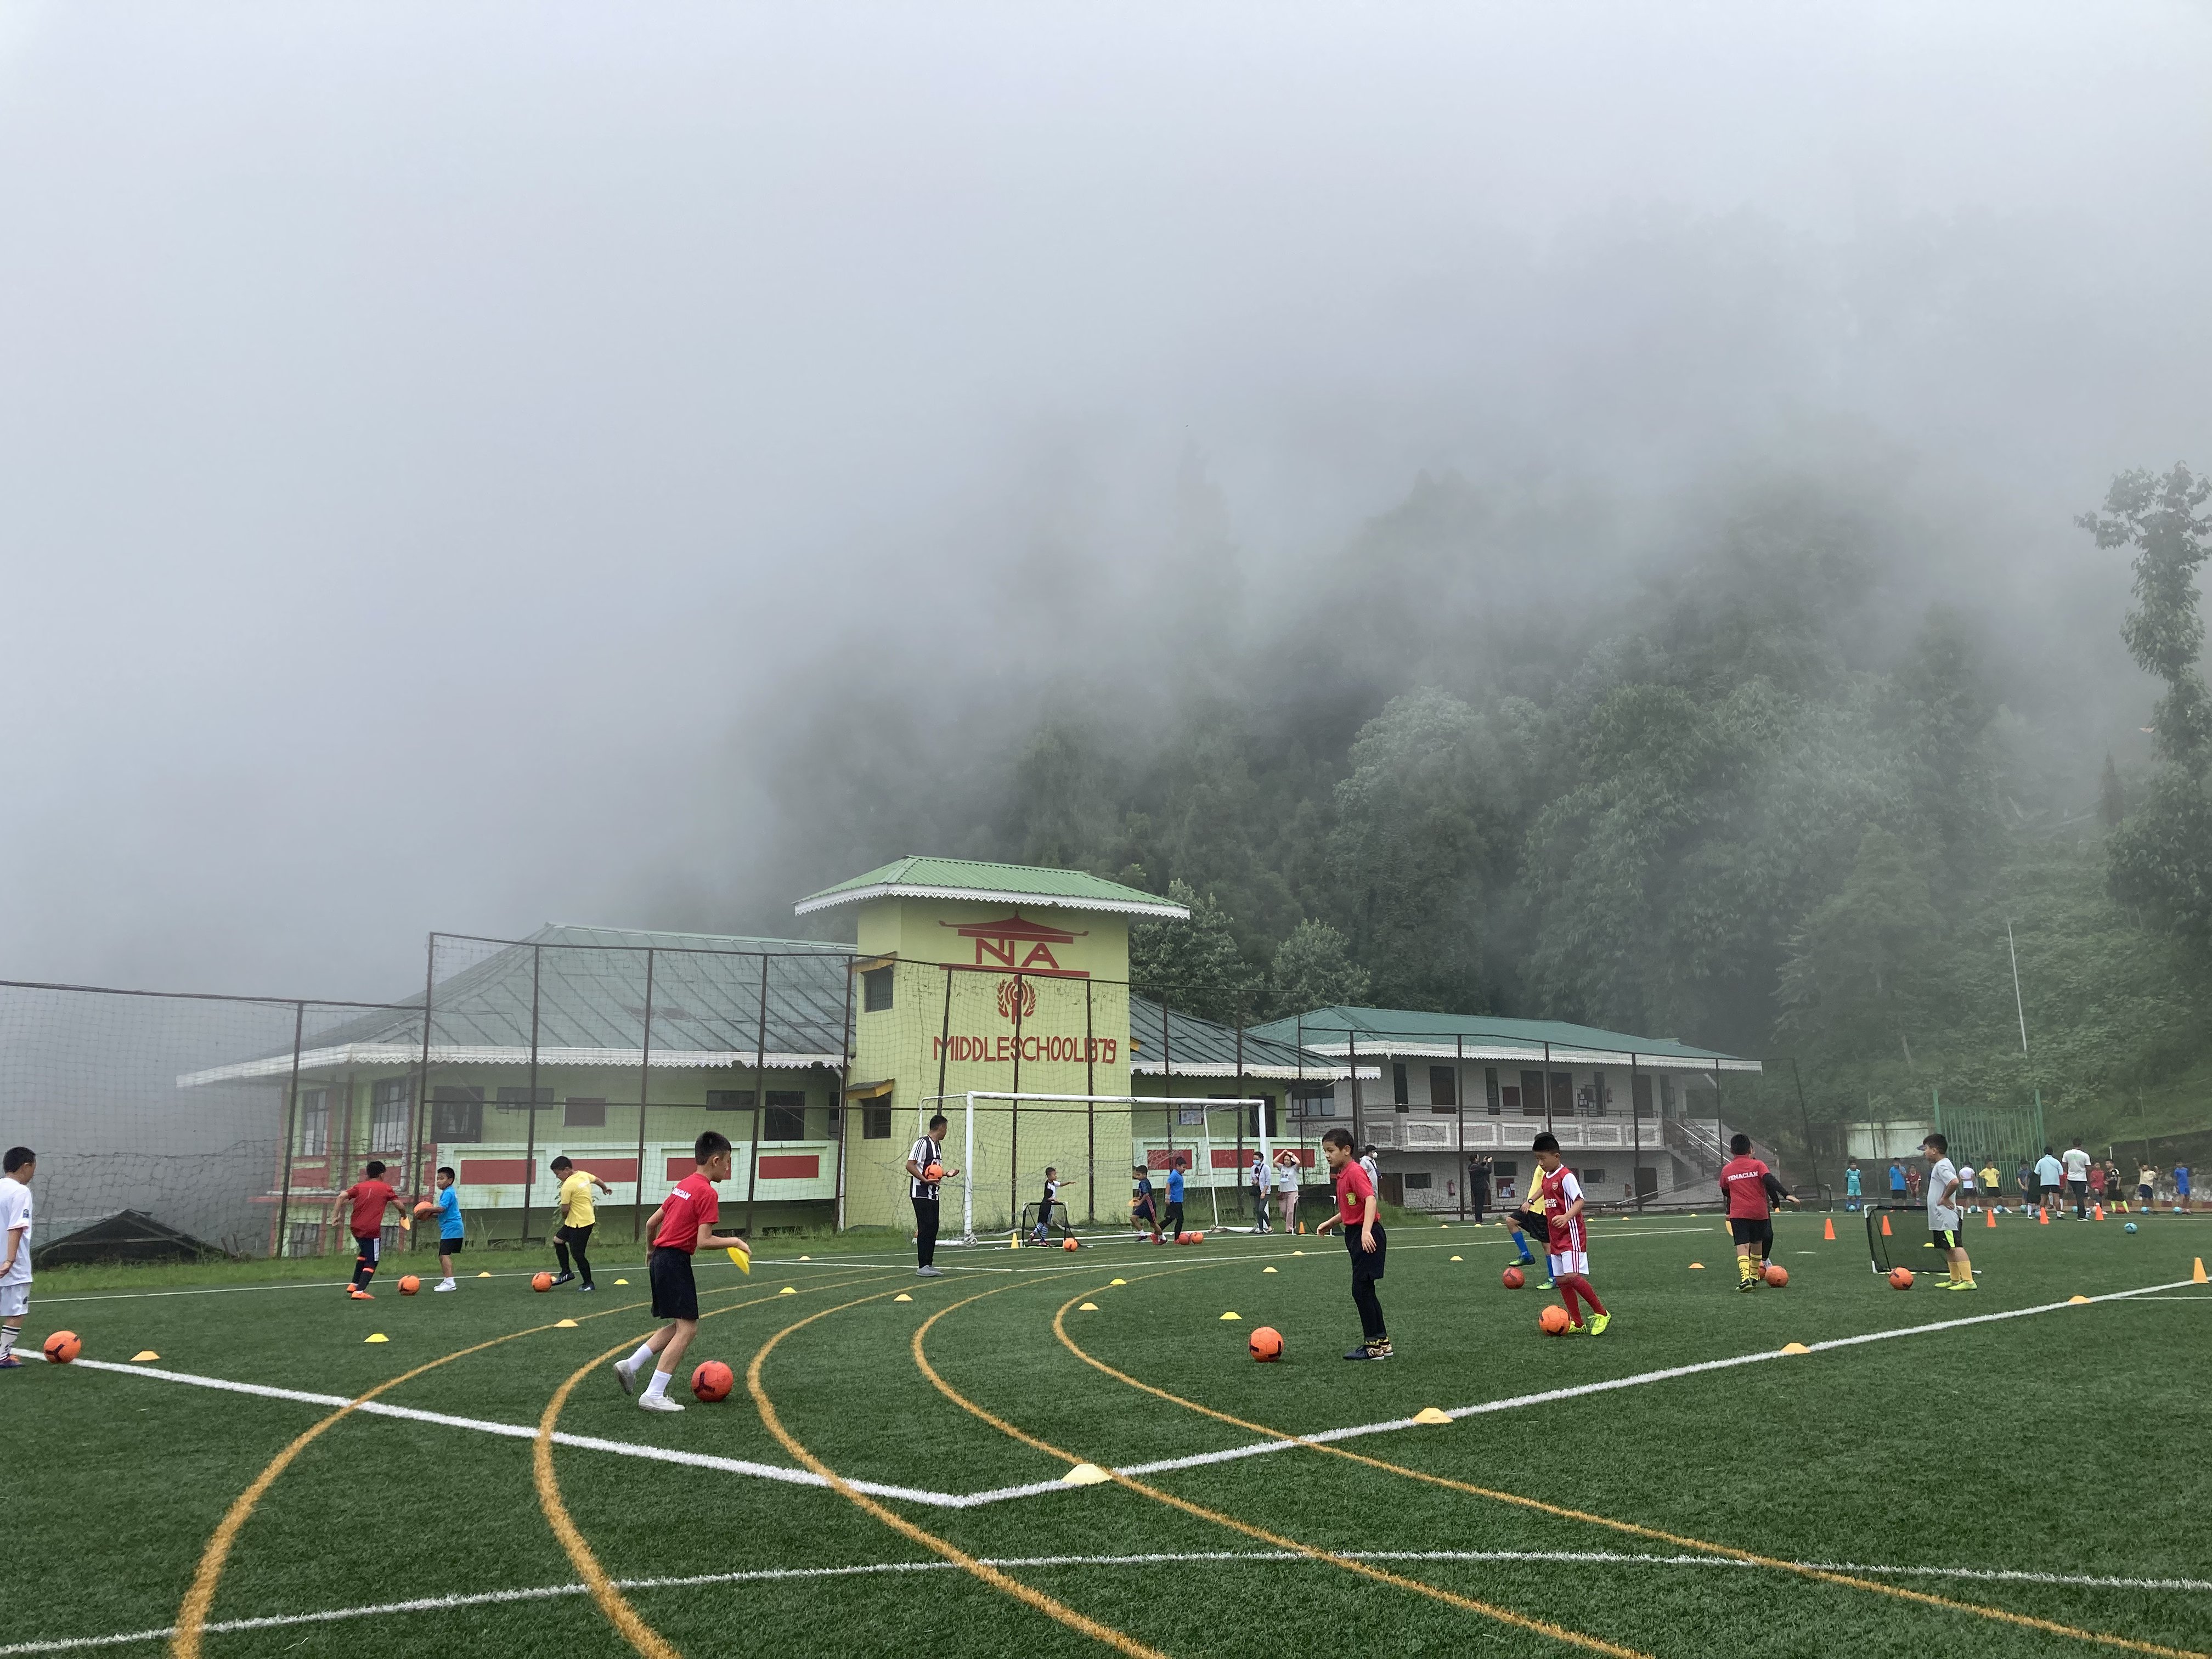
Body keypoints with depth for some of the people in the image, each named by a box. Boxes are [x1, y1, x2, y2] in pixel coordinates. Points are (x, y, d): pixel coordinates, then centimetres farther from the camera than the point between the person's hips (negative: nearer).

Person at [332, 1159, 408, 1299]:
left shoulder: (359, 1187, 11)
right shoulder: (386, 1189, 3)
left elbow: (342, 1197, -3)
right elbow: (400, 1206, -1)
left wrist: (335, 1216, -3)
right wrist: (404, 1215, 19)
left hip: (355, 1228, 5)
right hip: (372, 1230, -5)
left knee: (364, 1253, 29)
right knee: (372, 1262, 1)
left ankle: (354, 1285, 24)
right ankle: (359, 1291, -15)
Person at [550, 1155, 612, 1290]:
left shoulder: (568, 1185, -21)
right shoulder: (584, 1175, 4)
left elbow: (565, 1209, -19)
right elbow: (597, 1180, 24)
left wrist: (565, 1218, 4)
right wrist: (605, 1188, 46)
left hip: (581, 1224, -10)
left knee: (577, 1254, -3)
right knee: (558, 1240, 17)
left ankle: (589, 1284, 7)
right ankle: (566, 1273, 21)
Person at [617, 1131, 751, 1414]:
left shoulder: (683, 1185, 14)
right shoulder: (708, 1193, -13)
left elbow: (651, 1223, 18)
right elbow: (704, 1241, -19)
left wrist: (652, 1252, 33)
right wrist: (734, 1242, -5)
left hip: (660, 1259, 9)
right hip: (676, 1261, -9)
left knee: (679, 1326, 18)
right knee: (687, 1329, -6)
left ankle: (630, 1366, 13)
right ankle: (654, 1396, -8)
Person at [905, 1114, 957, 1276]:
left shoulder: (938, 1146, 16)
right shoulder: (923, 1143, -13)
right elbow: (910, 1165, -18)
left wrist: (947, 1173, 12)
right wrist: (926, 1181, -25)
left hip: (933, 1193, 9)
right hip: (921, 1193, -9)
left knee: (933, 1228, 9)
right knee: (925, 1228, -11)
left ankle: (929, 1264, 15)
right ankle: (922, 1267, -10)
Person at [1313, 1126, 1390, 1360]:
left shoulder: (1355, 1172, -16)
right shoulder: (1342, 1175, 15)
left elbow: (1370, 1200, -29)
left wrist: (1366, 1231, -40)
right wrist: (1330, 1223, 20)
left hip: (1368, 1238, -10)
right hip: (1354, 1235, 10)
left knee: (1361, 1290, -6)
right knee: (1365, 1291, 14)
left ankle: (1373, 1345, 1)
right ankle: (1382, 1342, 22)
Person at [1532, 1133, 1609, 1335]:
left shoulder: (1566, 1176, -14)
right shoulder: (1546, 1178, 13)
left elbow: (1579, 1201, -21)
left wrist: (1566, 1217, -36)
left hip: (1571, 1234, -9)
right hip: (1557, 1237, 9)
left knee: (1572, 1276, -19)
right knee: (1561, 1280, 7)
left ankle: (1602, 1314, -3)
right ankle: (1577, 1324, 14)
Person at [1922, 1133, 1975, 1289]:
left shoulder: (1942, 1166, -14)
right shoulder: (1939, 1165, 17)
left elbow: (1954, 1182, -30)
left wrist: (1944, 1198, -19)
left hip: (1945, 1217, -11)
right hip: (1940, 1218, 11)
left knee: (1956, 1246, -15)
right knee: (1949, 1248, 16)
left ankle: (1968, 1281, -20)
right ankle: (1955, 1280, 23)